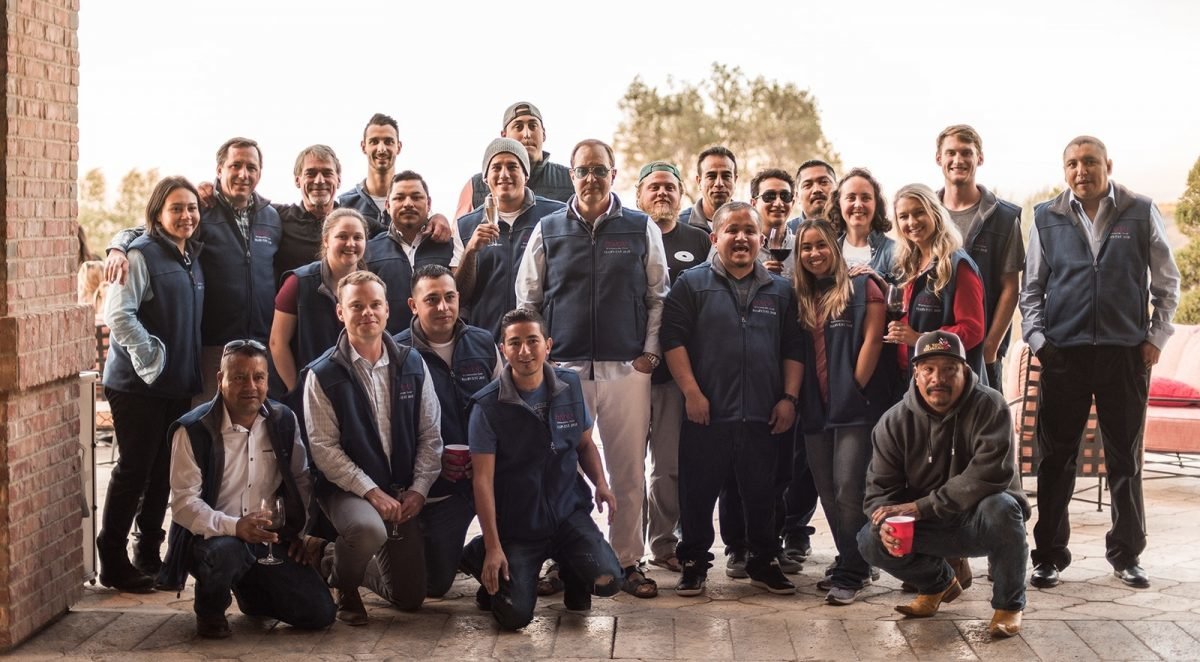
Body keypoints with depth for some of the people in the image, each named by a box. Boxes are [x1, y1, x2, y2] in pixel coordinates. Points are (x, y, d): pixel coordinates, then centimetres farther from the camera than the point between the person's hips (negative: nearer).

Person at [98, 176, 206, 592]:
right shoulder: (142, 255, -12)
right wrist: (151, 358, -19)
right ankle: (113, 563, 7)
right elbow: (117, 314, -20)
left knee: (163, 472, 12)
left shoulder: (193, 258, 13)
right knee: (135, 470, -3)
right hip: (138, 385, -7)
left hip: (178, 386, 7)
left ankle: (149, 556, 23)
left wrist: (190, 371, 12)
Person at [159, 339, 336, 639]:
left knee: (319, 613, -8)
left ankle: (251, 593, 24)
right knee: (226, 551, -41)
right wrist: (235, 526, -31)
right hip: (212, 538, -4)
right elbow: (183, 502, -17)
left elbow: (300, 480, 16)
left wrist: (299, 533, 7)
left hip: (271, 541, 5)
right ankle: (209, 610, -4)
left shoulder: (283, 421, 3)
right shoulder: (193, 430, -12)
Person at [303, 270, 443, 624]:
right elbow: (324, 448, -12)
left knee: (411, 597, 5)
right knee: (369, 530, -40)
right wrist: (372, 492, -19)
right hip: (348, 489, -4)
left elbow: (431, 435, 4)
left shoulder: (413, 365, 2)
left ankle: (341, 560, 34)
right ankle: (344, 584, -4)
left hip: (402, 492, 4)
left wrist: (418, 490, -7)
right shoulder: (323, 375, -8)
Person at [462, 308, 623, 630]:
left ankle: (571, 572, 18)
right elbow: (483, 478, -13)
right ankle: (481, 555, 19)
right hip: (517, 524, -3)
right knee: (515, 616, -12)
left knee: (607, 581, -19)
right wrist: (493, 548, -16)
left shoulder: (570, 386, 0)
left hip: (568, 511, 3)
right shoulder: (487, 406, -13)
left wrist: (600, 482, -7)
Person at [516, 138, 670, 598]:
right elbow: (526, 301, 11)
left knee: (628, 471, 3)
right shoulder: (548, 231, 7)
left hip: (627, 370, 0)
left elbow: (658, 298, 8)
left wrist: (649, 353, 1)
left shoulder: (642, 230, 6)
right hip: (563, 368, 1)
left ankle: (628, 562, 14)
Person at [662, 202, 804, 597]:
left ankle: (763, 562, 25)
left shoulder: (779, 291, 12)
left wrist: (789, 397, 3)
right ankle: (694, 563, 17)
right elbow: (673, 340, -5)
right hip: (706, 413, -2)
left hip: (763, 416, 3)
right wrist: (691, 391, -13)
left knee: (761, 494, 11)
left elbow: (793, 350, 12)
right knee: (698, 492, 4)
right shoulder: (692, 284, 2)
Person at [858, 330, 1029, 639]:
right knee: (872, 541, -21)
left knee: (1001, 506, -37)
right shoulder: (894, 422, -5)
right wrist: (886, 521, -29)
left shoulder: (989, 406, -17)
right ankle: (938, 583, 14)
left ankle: (1009, 604, -10)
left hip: (980, 521, -3)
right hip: (931, 530, 4)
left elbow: (991, 474, -30)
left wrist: (920, 507, -30)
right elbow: (880, 489, -4)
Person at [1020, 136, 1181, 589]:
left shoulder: (1141, 213, 4)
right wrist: (1037, 339, -1)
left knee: (1126, 458, 8)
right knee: (1056, 458, 4)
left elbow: (1166, 281, 9)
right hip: (1064, 352, 0)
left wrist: (1155, 337, 0)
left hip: (1126, 352, 0)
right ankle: (1049, 555, 13)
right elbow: (1032, 287, 10)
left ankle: (1126, 554, 19)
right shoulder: (1047, 218, 7)